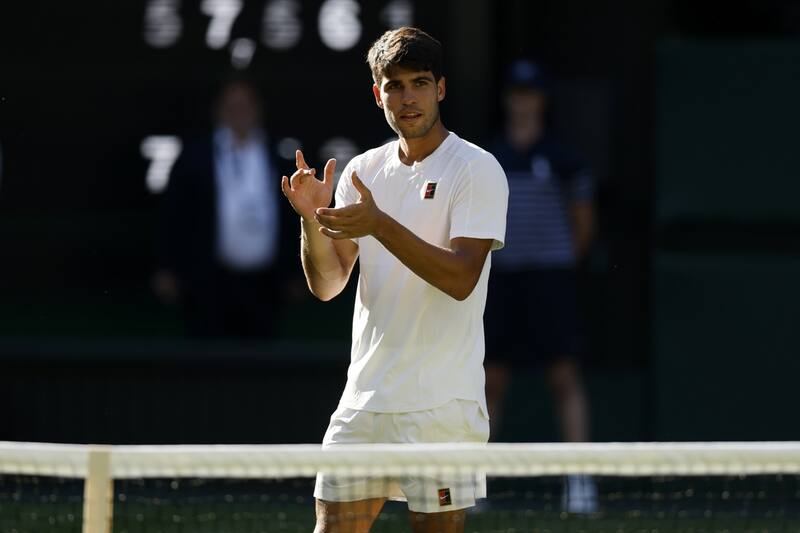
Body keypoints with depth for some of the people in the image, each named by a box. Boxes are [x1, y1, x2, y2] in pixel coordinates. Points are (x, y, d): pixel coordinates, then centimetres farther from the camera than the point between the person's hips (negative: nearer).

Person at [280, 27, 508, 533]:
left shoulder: (476, 169, -5)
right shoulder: (363, 171, 12)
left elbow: (461, 278, -17)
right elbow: (326, 284, 8)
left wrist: (379, 225, -24)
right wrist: (312, 220, -10)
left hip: (442, 402, -5)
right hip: (364, 396, 5)